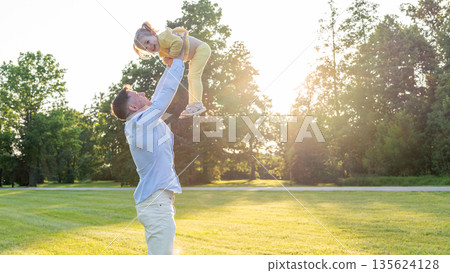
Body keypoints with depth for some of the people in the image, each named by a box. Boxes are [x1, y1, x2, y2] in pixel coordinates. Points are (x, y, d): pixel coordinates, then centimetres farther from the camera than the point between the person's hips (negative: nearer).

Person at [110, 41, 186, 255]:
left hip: (154, 202, 10)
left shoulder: (141, 123, 15)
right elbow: (167, 93, -7)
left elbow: (159, 95, 25)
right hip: (156, 202, -10)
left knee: (158, 260, 14)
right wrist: (178, 61, 5)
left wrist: (171, 65, 28)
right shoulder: (141, 122, -11)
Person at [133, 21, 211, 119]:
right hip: (195, 54, 11)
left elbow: (178, 42, -40)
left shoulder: (163, 37, -28)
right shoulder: (161, 52, 5)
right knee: (191, 78, 12)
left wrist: (171, 55, -25)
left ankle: (197, 104, -21)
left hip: (201, 48, -11)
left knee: (194, 76, -18)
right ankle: (192, 104, 16)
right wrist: (167, 60, -14)